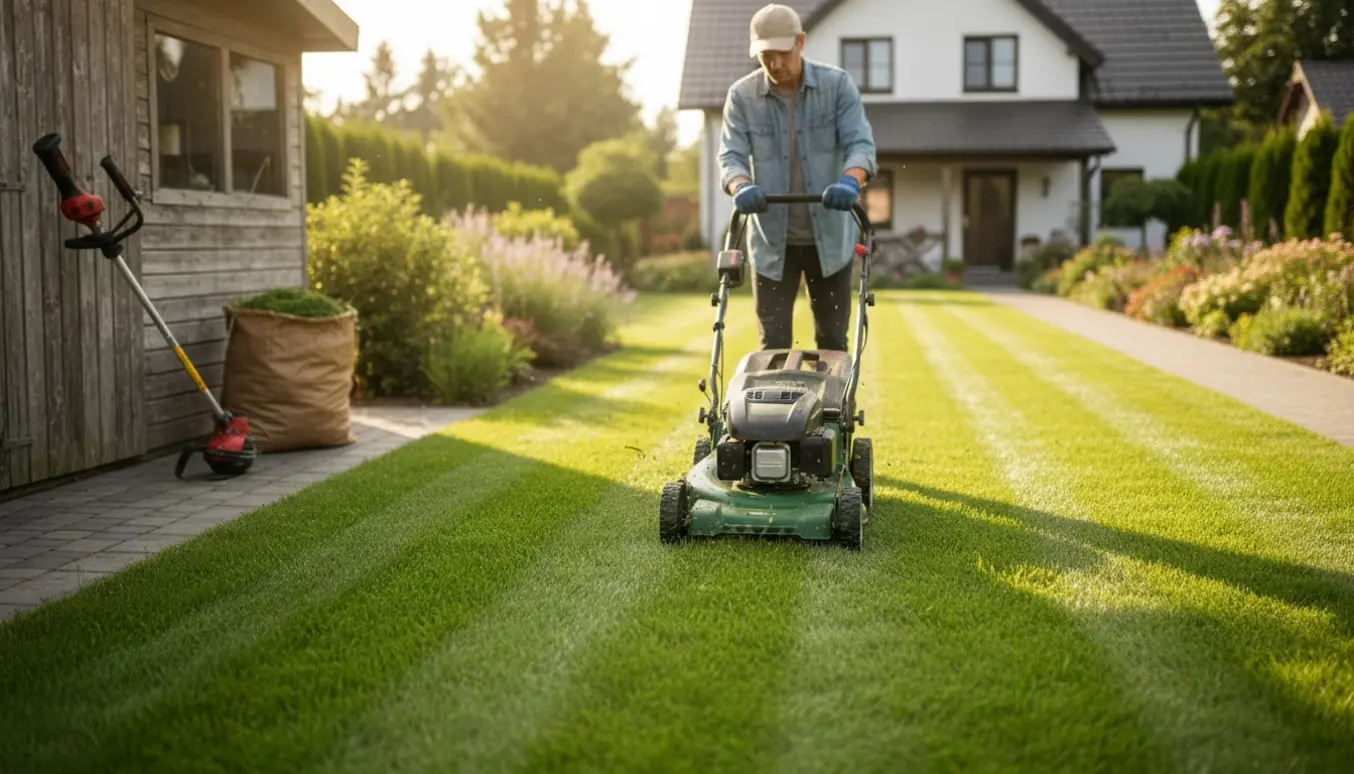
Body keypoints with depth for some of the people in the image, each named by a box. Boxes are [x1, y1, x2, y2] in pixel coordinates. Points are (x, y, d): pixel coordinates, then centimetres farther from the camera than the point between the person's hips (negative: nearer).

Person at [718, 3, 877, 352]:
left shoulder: (838, 85, -5)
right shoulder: (742, 95, -3)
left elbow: (861, 143, -14)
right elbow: (731, 155, -9)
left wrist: (849, 181, -37)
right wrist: (742, 187, -33)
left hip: (829, 236, 0)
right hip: (772, 240, 0)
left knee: (832, 342, 10)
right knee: (774, 344, -1)